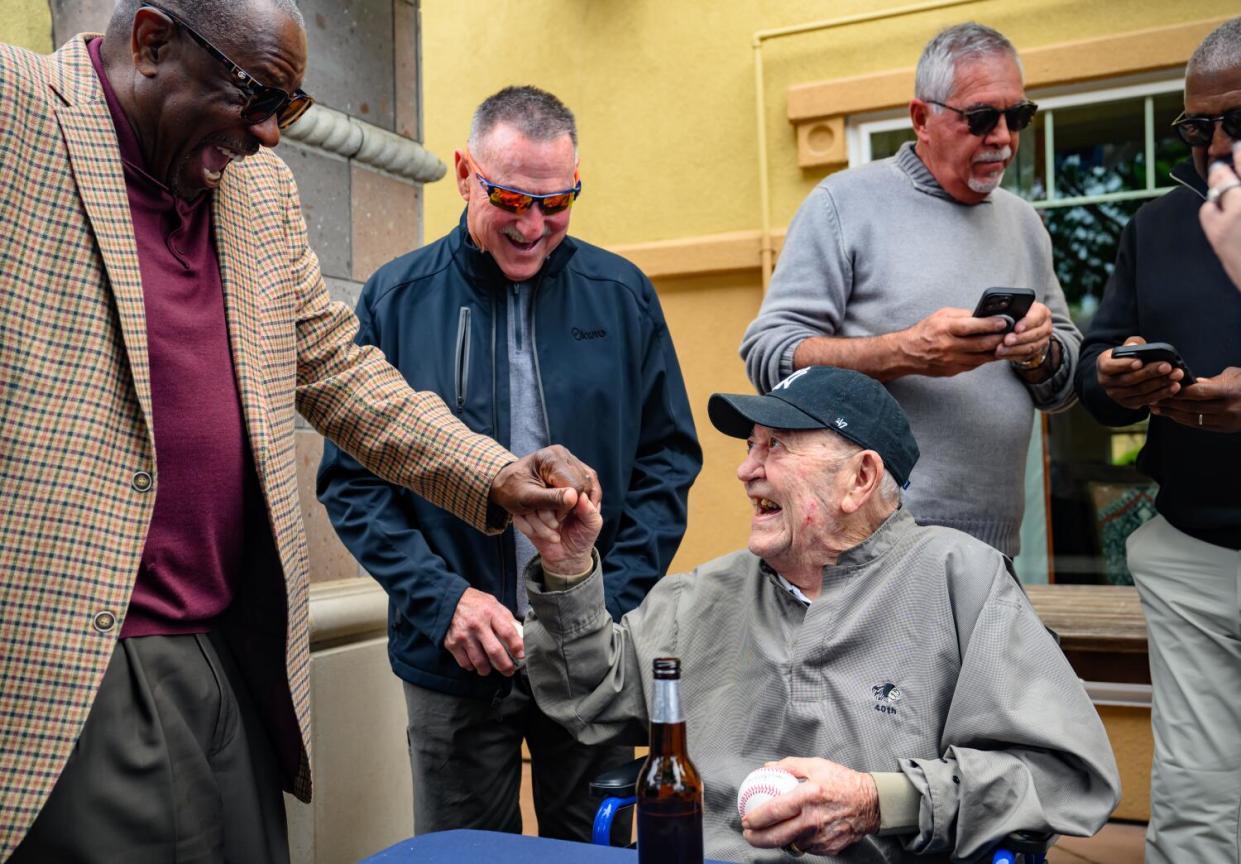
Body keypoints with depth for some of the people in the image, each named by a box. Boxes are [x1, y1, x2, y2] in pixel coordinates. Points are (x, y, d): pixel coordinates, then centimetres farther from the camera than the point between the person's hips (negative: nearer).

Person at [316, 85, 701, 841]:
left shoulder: (623, 296, 1)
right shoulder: (395, 299, -2)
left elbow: (669, 460, 3)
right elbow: (352, 479, -2)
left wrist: (611, 600, -9)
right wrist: (442, 599, -14)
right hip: (454, 661, 0)